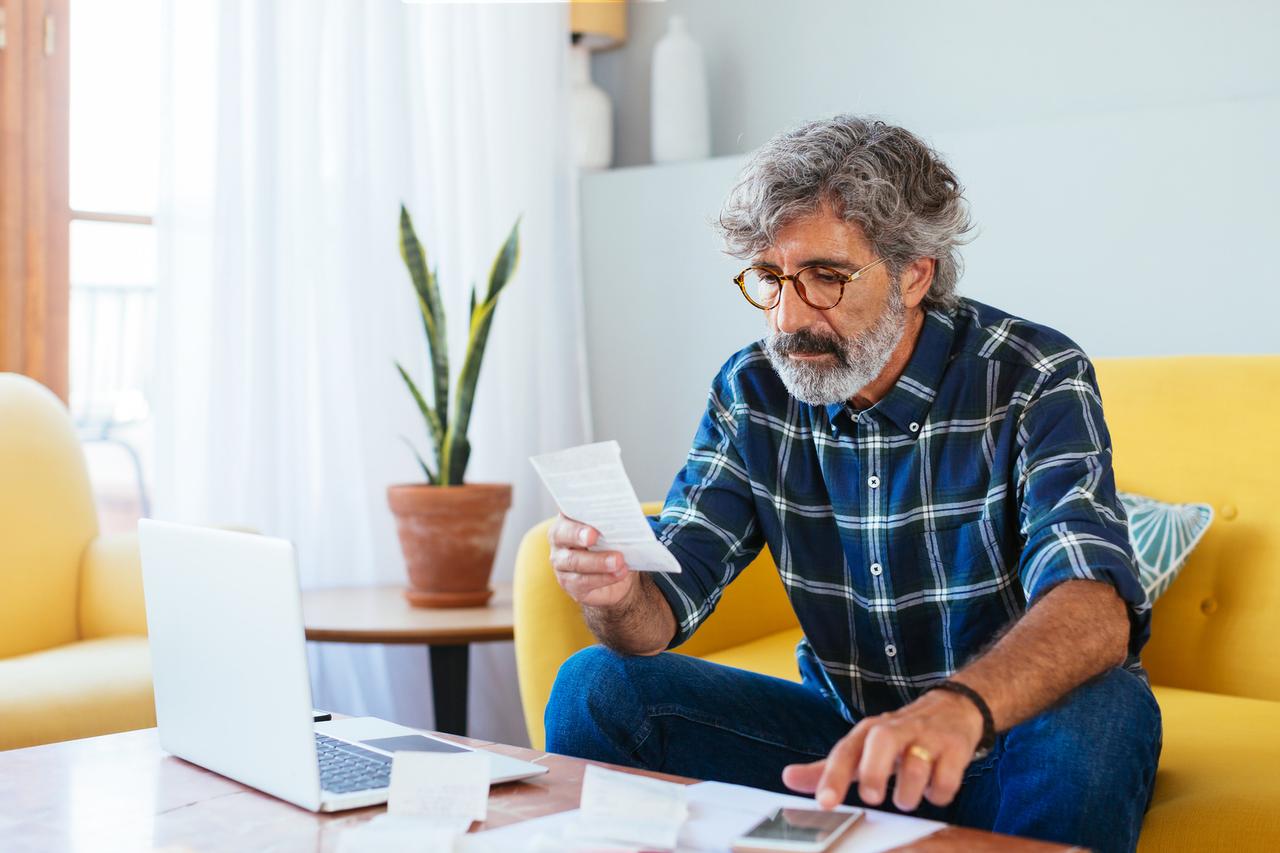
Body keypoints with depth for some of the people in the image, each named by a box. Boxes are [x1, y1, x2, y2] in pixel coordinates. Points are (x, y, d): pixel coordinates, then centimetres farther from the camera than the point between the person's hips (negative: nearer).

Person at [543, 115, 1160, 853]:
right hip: (846, 730, 4)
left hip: (1011, 734, -3)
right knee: (598, 686, -12)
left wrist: (957, 709, -55)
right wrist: (615, 593, -33)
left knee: (1099, 712, -37)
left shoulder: (1035, 380, -18)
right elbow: (662, 607, -7)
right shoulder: (751, 392, -4)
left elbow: (1096, 606, -34)